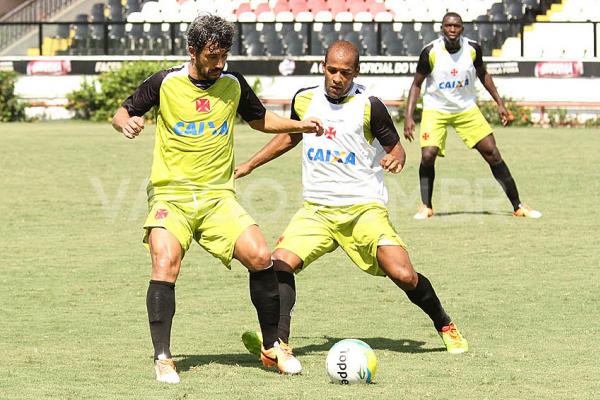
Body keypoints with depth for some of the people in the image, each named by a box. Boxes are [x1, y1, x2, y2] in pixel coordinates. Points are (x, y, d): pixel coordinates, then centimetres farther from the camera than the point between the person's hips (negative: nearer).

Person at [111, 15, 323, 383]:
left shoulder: (233, 84, 5)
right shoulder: (165, 83, -3)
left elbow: (260, 119, 23)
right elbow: (123, 112, 7)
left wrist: (299, 125, 8)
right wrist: (125, 122, -16)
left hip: (218, 196, 3)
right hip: (171, 195, -2)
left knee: (261, 257, -14)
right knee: (166, 264, -25)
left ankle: (273, 347, 4)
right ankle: (163, 358, -16)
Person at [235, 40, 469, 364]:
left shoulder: (368, 106, -6)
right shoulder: (304, 100, 6)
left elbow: (395, 146, 3)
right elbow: (290, 136, 26)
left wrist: (395, 158, -22)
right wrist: (249, 165, 26)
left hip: (364, 207, -3)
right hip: (317, 209, 3)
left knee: (404, 276, -15)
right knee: (281, 261, -21)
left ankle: (445, 326, 12)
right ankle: (278, 340, -23)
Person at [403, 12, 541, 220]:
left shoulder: (472, 49, -10)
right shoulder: (431, 52, -17)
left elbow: (483, 74, 10)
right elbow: (417, 84, -6)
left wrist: (500, 103, 8)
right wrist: (408, 116, -14)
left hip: (467, 109, 2)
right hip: (436, 109, -2)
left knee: (492, 153, -3)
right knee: (428, 155, -21)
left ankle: (518, 206, 5)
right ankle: (426, 206, 0)